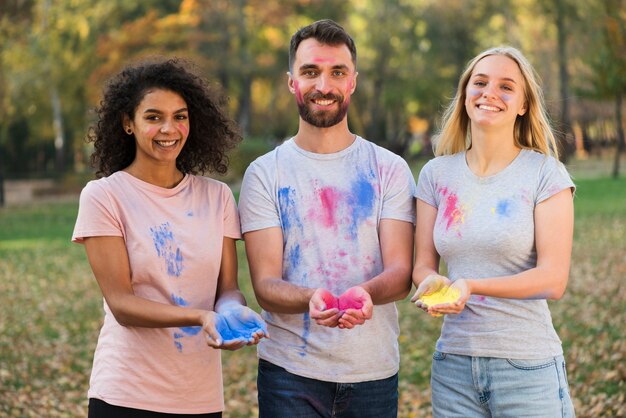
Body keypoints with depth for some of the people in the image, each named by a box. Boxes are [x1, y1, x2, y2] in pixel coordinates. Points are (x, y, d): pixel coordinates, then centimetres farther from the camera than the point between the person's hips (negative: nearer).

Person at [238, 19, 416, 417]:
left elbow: (401, 273, -5)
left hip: (374, 373, 1)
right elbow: (265, 284, -6)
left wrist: (365, 293, -27)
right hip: (290, 373, -1)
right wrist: (310, 299, -27)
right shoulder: (265, 174, 1)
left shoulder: (390, 169, 3)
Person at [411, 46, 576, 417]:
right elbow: (422, 265, 6)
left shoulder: (546, 174, -4)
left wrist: (471, 286, -25)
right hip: (453, 363, 3)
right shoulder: (437, 174, 7)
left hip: (527, 365, -3)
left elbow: (553, 279, -11)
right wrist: (432, 284, -19)